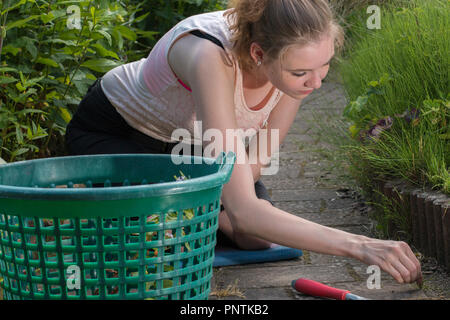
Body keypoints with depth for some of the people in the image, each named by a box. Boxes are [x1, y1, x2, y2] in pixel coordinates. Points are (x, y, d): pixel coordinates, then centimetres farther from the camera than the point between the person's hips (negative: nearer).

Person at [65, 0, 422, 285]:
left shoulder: (302, 55, -26)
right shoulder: (212, 57, -44)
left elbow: (260, 159, -10)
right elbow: (243, 211, -48)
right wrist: (357, 246, -53)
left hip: (183, 142, 5)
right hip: (108, 135, -5)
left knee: (256, 238, -11)